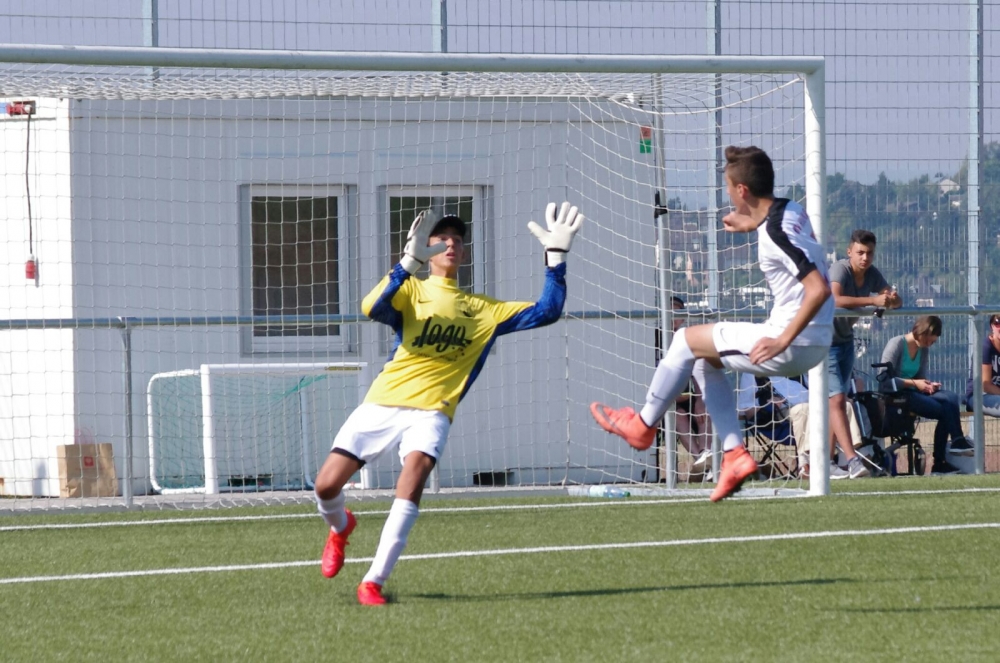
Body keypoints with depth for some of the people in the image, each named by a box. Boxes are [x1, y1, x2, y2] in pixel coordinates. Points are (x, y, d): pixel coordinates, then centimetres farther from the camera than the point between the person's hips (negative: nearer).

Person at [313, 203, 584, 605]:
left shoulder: (484, 310, 16)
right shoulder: (411, 290, 8)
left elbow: (546, 312, 12)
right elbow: (373, 307, -15)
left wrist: (556, 256, 2)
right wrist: (410, 260, -28)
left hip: (431, 411, 0)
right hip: (381, 404, 0)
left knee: (415, 471, -30)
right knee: (327, 485, -8)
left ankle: (374, 582, -26)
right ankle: (341, 527, 31)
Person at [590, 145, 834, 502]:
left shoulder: (775, 235, -23)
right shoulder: (791, 210, 5)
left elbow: (819, 289, -30)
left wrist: (783, 340, -26)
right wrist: (753, 223, 23)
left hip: (794, 345, -9)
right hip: (813, 341, 9)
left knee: (686, 341, 2)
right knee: (705, 361, 20)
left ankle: (643, 425, 18)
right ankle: (734, 454, 12)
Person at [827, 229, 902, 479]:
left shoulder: (872, 274, -2)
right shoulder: (840, 269, -23)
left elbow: (896, 300, -1)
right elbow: (835, 300, -41)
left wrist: (892, 300, -26)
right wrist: (873, 301, -43)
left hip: (846, 341, 8)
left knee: (839, 400, 11)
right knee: (837, 398, -16)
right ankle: (851, 459, -25)